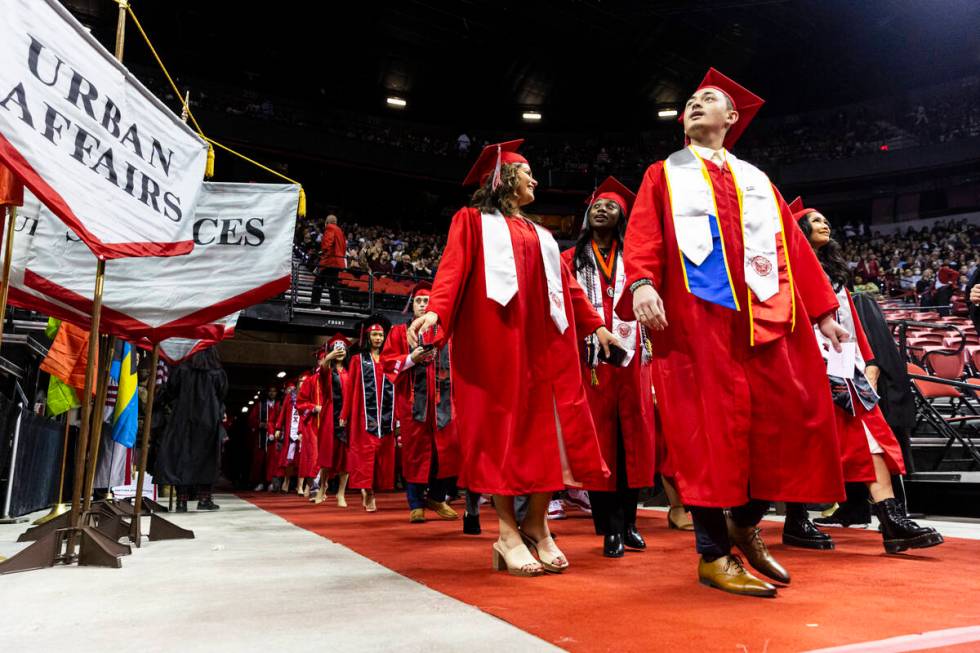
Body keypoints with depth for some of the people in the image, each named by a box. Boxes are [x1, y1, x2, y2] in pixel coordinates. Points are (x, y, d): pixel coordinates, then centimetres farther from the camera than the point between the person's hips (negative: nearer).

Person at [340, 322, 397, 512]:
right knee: (366, 450, -9)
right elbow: (350, 388, 4)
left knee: (383, 451, -1)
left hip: (386, 413, 3)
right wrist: (345, 415, -3)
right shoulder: (358, 360, 10)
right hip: (365, 413, -2)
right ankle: (367, 491, -7)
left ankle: (369, 490, 7)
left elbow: (396, 387, 10)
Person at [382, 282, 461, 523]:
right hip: (413, 400, -2)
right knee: (415, 450, 0)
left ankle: (437, 497, 16)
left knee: (449, 449, -2)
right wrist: (412, 359, -12)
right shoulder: (400, 331, 12)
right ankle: (416, 505, 9)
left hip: (442, 400, 2)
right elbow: (387, 361, 2)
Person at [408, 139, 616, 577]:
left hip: (542, 338, 6)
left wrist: (596, 325, 19)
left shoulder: (540, 235, 26)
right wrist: (435, 311, -23)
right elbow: (453, 269, -6)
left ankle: (536, 525, 4)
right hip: (495, 335, -6)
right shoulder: (473, 220, 9)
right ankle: (508, 532, -4)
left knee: (546, 425, -2)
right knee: (501, 425, -7)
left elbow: (566, 284, 25)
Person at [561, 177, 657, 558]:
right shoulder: (571, 259, 13)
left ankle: (627, 520, 14)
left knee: (633, 436, 2)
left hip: (631, 356, 2)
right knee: (600, 438, -2)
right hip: (591, 357, -1)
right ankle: (611, 528, 5)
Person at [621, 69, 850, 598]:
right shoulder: (664, 175, 17)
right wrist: (642, 283, -20)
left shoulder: (756, 180, 26)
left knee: (787, 418, 0)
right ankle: (714, 554, 3)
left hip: (766, 315, 4)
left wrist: (822, 310, 12)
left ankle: (746, 522, 21)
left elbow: (792, 246, 20)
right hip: (696, 313, -4)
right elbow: (644, 234, 0)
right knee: (708, 426, -7)